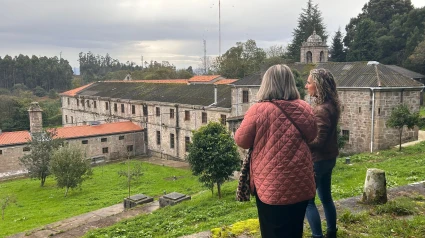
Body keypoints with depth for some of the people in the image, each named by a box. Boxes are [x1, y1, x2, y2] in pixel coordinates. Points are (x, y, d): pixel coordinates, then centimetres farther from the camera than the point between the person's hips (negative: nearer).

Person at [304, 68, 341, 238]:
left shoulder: (321, 110, -23)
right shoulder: (330, 105, 6)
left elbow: (317, 141, -25)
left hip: (318, 160, -10)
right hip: (328, 157, 10)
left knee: (307, 200, 1)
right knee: (326, 197, 20)